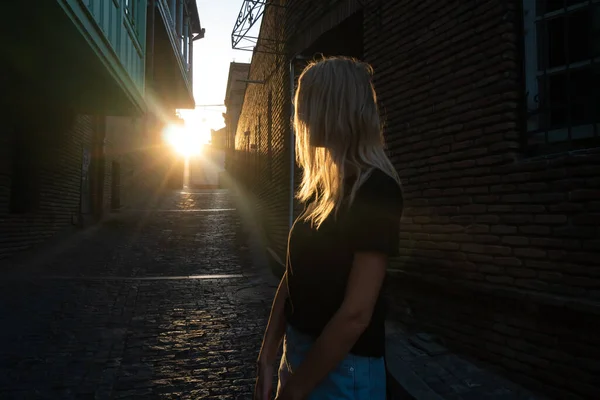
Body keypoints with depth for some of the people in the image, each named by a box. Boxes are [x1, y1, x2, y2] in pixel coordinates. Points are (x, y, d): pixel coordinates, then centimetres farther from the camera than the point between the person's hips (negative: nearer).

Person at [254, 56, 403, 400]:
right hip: (299, 353, 7)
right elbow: (295, 277, 5)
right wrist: (267, 358, 2)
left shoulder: (376, 191, -21)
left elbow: (356, 314, -24)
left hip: (342, 369, -7)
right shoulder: (323, 187, 4)